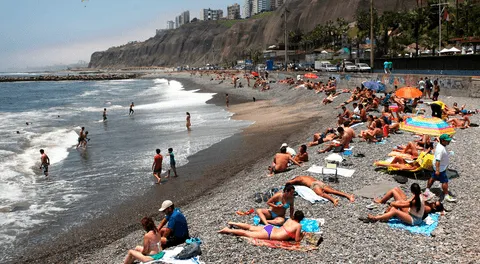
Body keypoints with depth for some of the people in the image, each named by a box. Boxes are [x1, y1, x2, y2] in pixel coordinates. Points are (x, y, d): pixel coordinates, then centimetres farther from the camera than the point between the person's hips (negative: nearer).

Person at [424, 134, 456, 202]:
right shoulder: (441, 149, -32)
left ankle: (427, 190, 34)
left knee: (433, 178, 21)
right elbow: (438, 160, -36)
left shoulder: (440, 145, -1)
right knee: (445, 181, 1)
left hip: (436, 167, 10)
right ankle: (446, 196, 12)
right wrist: (437, 170, -39)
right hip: (441, 168, -10)